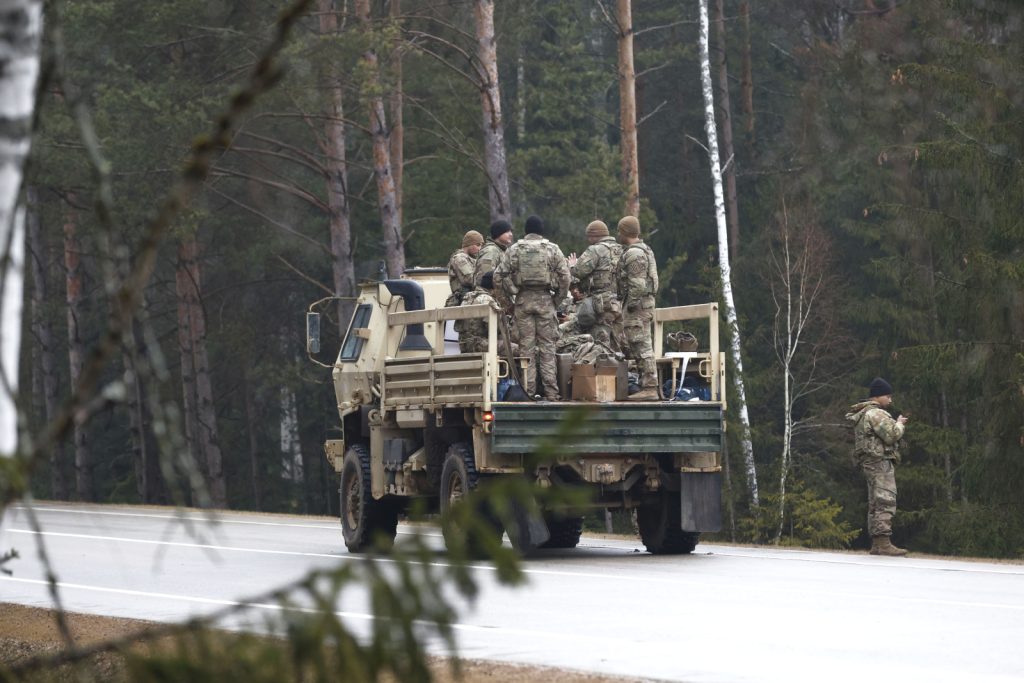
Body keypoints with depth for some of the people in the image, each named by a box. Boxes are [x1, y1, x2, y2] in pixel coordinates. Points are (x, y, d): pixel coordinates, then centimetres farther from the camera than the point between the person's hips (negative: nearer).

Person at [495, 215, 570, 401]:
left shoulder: (514, 249, 4)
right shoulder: (552, 249, 1)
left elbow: (499, 276, 0)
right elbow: (565, 276, -4)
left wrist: (512, 294, 11)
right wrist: (557, 297, 7)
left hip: (523, 300, 1)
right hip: (545, 300, -1)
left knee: (526, 346, 3)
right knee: (547, 345, 2)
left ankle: (528, 391, 1)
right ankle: (551, 391, -2)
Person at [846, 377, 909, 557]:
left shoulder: (863, 414, 20)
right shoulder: (876, 413, -12)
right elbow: (891, 435, -18)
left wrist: (896, 424, 13)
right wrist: (899, 424, -1)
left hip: (870, 464, 11)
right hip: (881, 461, -11)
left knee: (875, 504, 11)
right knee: (885, 502, -14)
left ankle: (876, 544, 12)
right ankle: (883, 543, -21)